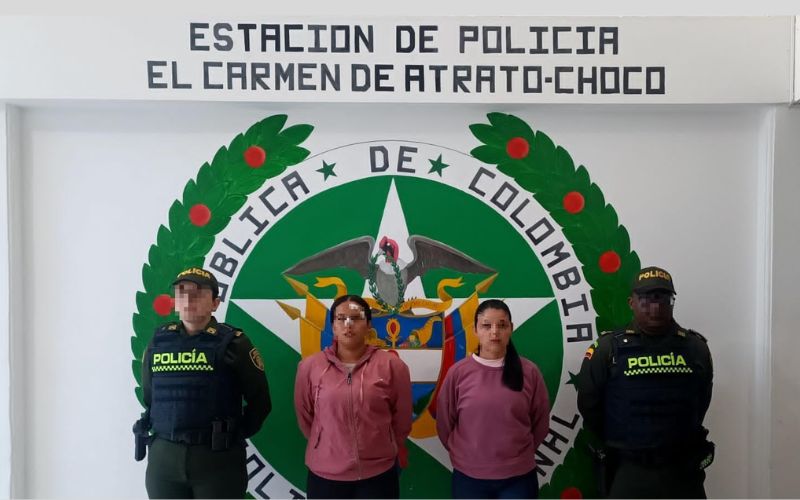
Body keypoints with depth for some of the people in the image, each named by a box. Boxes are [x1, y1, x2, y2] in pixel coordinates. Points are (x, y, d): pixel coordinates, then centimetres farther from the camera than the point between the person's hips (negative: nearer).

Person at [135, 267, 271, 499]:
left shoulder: (233, 342, -6)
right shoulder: (158, 341, 5)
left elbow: (260, 401, -2)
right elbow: (149, 396, 17)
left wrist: (237, 434, 1)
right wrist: (161, 434, 12)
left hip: (218, 458, -3)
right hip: (163, 457, 4)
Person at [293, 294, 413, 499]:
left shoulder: (392, 365, -8)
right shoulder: (309, 366, -6)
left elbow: (401, 419, 3)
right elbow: (305, 417, 6)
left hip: (379, 475, 0)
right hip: (325, 475, 1)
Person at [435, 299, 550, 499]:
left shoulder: (529, 372, -4)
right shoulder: (458, 372, -6)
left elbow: (540, 424, 7)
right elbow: (444, 424, 4)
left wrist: (518, 452, 9)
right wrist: (465, 454, 8)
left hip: (519, 478, 0)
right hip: (469, 477, 0)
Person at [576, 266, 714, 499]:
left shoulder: (696, 347, 2)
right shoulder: (608, 348, -8)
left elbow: (700, 402, 14)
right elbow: (589, 405, -1)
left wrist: (677, 440, 13)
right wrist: (619, 444, 7)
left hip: (682, 470, 3)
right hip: (627, 472, -2)